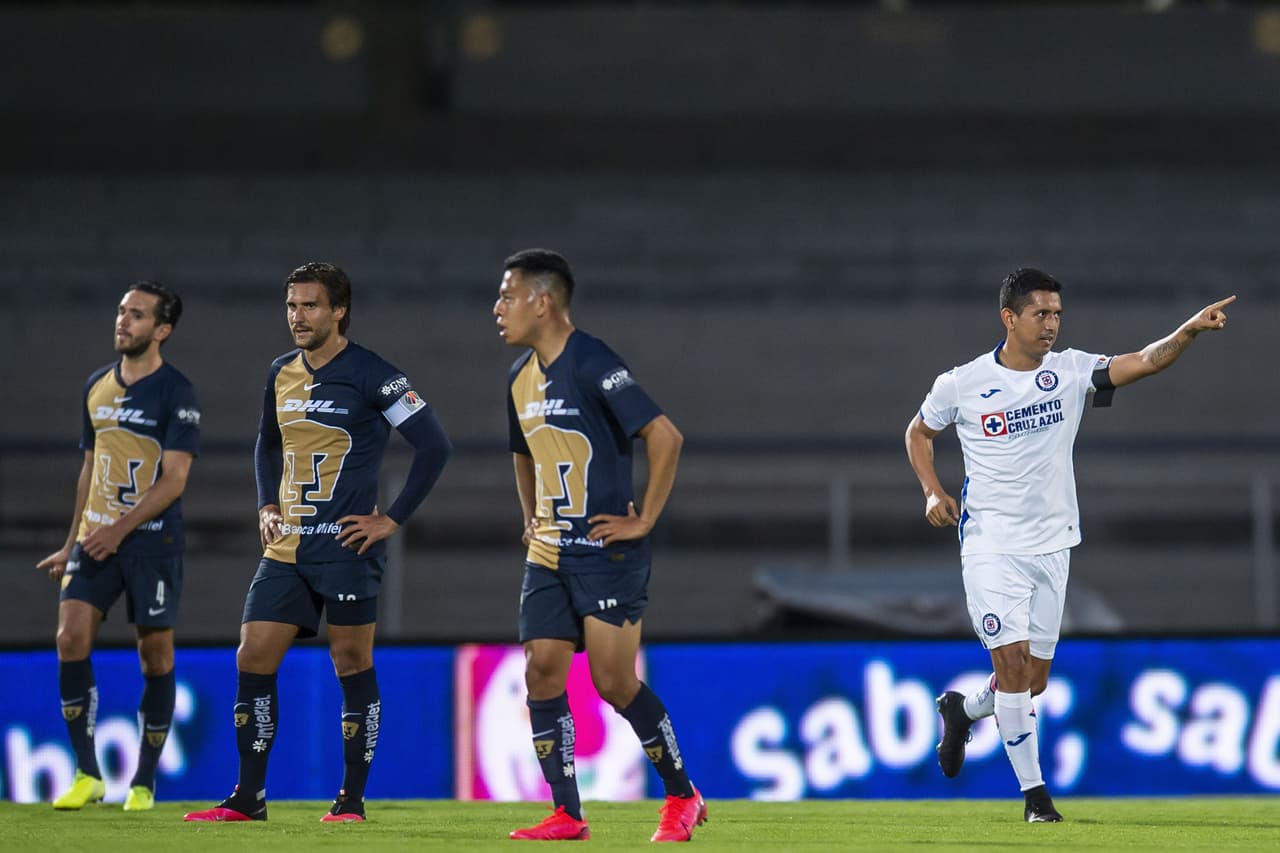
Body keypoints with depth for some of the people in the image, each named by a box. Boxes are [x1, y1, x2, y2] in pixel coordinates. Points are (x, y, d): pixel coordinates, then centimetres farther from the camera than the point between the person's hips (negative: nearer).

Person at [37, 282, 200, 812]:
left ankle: (144, 784, 9)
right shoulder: (97, 386, 13)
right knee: (71, 638, -10)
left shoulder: (176, 392, -6)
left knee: (155, 657, 0)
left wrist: (120, 528, -19)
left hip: (152, 540, -5)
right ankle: (87, 775, -3)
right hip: (96, 538, 5)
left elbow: (173, 480, -12)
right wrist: (72, 543, 19)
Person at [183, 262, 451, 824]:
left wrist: (392, 519, -11)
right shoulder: (281, 374, 11)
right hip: (285, 548, 6)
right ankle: (248, 798, 8)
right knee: (252, 661, 1)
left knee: (352, 666, -1)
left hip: (346, 547, -6)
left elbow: (434, 446, -11)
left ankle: (352, 799, 7)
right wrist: (267, 508, 13)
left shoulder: (371, 376, -9)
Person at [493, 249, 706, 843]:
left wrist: (645, 520, -17)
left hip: (605, 550, -8)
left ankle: (682, 797, 6)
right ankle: (566, 815, 4)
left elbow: (665, 436, -20)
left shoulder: (592, 365, -14)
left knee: (614, 680, -10)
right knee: (542, 674, -1)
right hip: (548, 553, 8)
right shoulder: (522, 377, 12)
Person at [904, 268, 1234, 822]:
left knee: (1033, 678, 9)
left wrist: (1190, 330, -32)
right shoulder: (961, 384, -6)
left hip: (1051, 545, 3)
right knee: (1013, 663, -13)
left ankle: (963, 710, 40)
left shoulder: (1070, 371, -3)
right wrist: (933, 491, -3)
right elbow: (919, 432, 12)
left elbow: (1144, 362, -16)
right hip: (991, 545, -3)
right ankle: (1034, 792, -4)